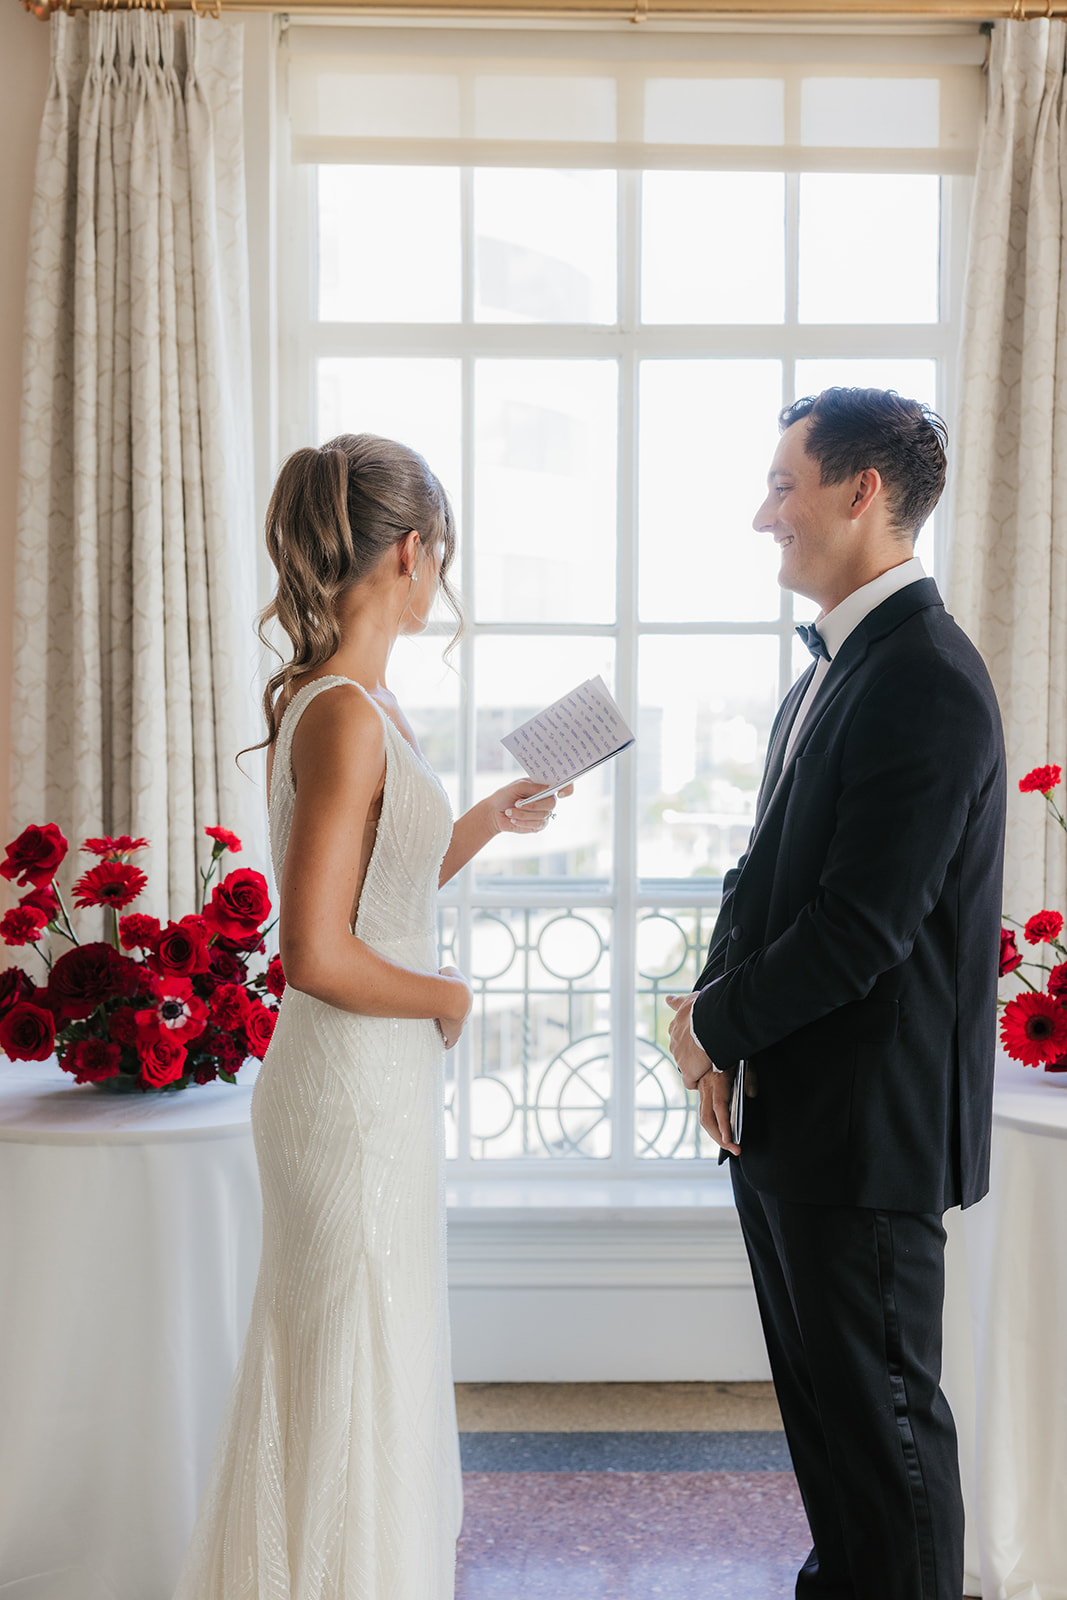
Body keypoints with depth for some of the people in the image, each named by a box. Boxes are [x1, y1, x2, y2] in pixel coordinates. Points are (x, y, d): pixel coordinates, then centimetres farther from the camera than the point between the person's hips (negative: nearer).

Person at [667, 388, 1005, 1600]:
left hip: (867, 1124, -9)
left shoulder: (928, 681, -19)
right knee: (817, 1392, 22)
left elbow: (862, 929, -24)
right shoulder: (833, 670, 11)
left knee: (881, 1410, 6)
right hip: (786, 1114, 9)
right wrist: (723, 1034, -1)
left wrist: (714, 1022, -10)